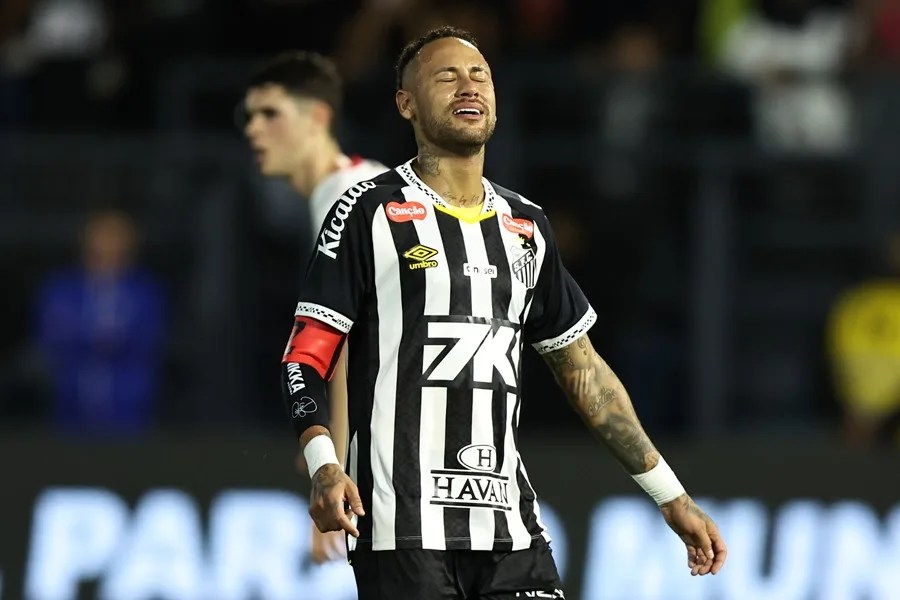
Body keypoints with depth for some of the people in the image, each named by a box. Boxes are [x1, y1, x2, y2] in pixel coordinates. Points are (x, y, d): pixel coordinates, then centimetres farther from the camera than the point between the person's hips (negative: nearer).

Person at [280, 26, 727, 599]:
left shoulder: (526, 225, 17)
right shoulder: (372, 212, 1)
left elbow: (582, 369, 23)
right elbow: (306, 358, -3)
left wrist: (673, 498, 20)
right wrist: (324, 466, -21)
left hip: (509, 526, 5)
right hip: (403, 526, -5)